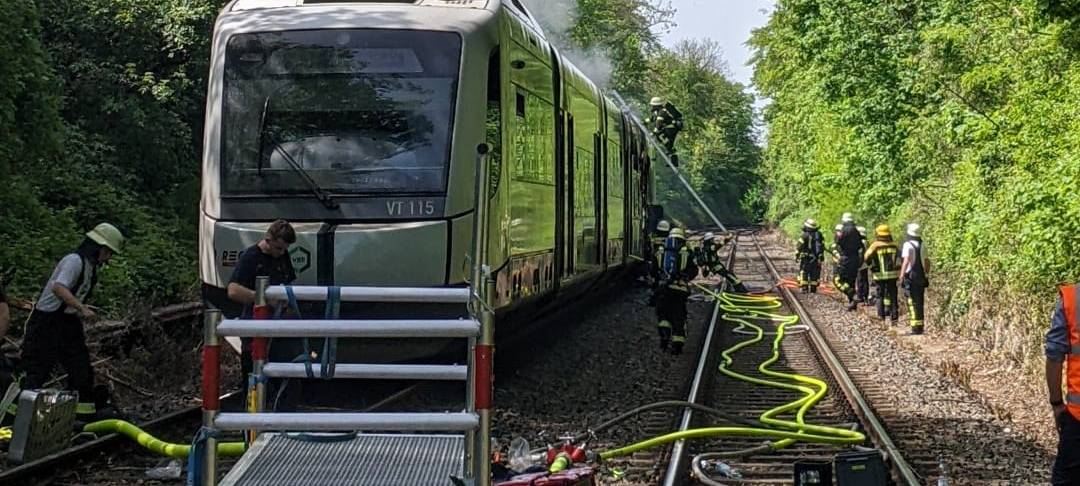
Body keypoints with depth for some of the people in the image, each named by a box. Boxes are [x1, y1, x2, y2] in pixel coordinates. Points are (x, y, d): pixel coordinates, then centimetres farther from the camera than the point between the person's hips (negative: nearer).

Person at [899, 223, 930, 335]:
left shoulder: (908, 245, -11)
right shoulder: (922, 246, 9)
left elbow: (906, 261, -20)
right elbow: (927, 262, 12)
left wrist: (901, 276, -18)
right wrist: (927, 275, 20)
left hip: (911, 276, -7)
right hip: (921, 277, 7)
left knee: (913, 303, -6)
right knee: (920, 302, 14)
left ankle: (916, 328, -11)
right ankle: (920, 326, 19)